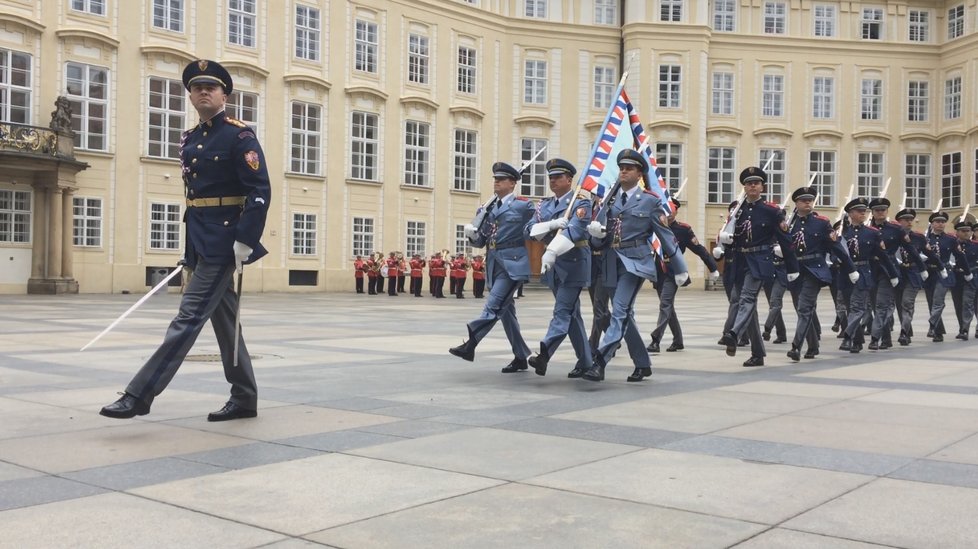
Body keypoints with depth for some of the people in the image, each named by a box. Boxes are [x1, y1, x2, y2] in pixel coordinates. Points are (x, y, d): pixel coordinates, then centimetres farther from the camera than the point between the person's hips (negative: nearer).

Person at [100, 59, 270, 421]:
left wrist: (245, 241, -22)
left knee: (190, 316, -9)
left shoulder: (240, 136, -8)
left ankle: (140, 395, -8)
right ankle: (245, 398, 20)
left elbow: (261, 192, -15)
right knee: (223, 319, 11)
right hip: (199, 241, 9)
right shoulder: (189, 140, 16)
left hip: (223, 241, -9)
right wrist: (191, 245, 19)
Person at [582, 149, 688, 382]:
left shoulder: (650, 201, 1)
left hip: (635, 263, -5)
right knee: (625, 316, 10)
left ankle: (599, 362, -24)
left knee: (620, 312, -18)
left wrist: (680, 269, 7)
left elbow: (666, 236, 4)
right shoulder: (610, 200, 12)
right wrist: (595, 231, -11)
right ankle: (642, 364, 23)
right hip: (612, 264, 6)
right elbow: (599, 240, 13)